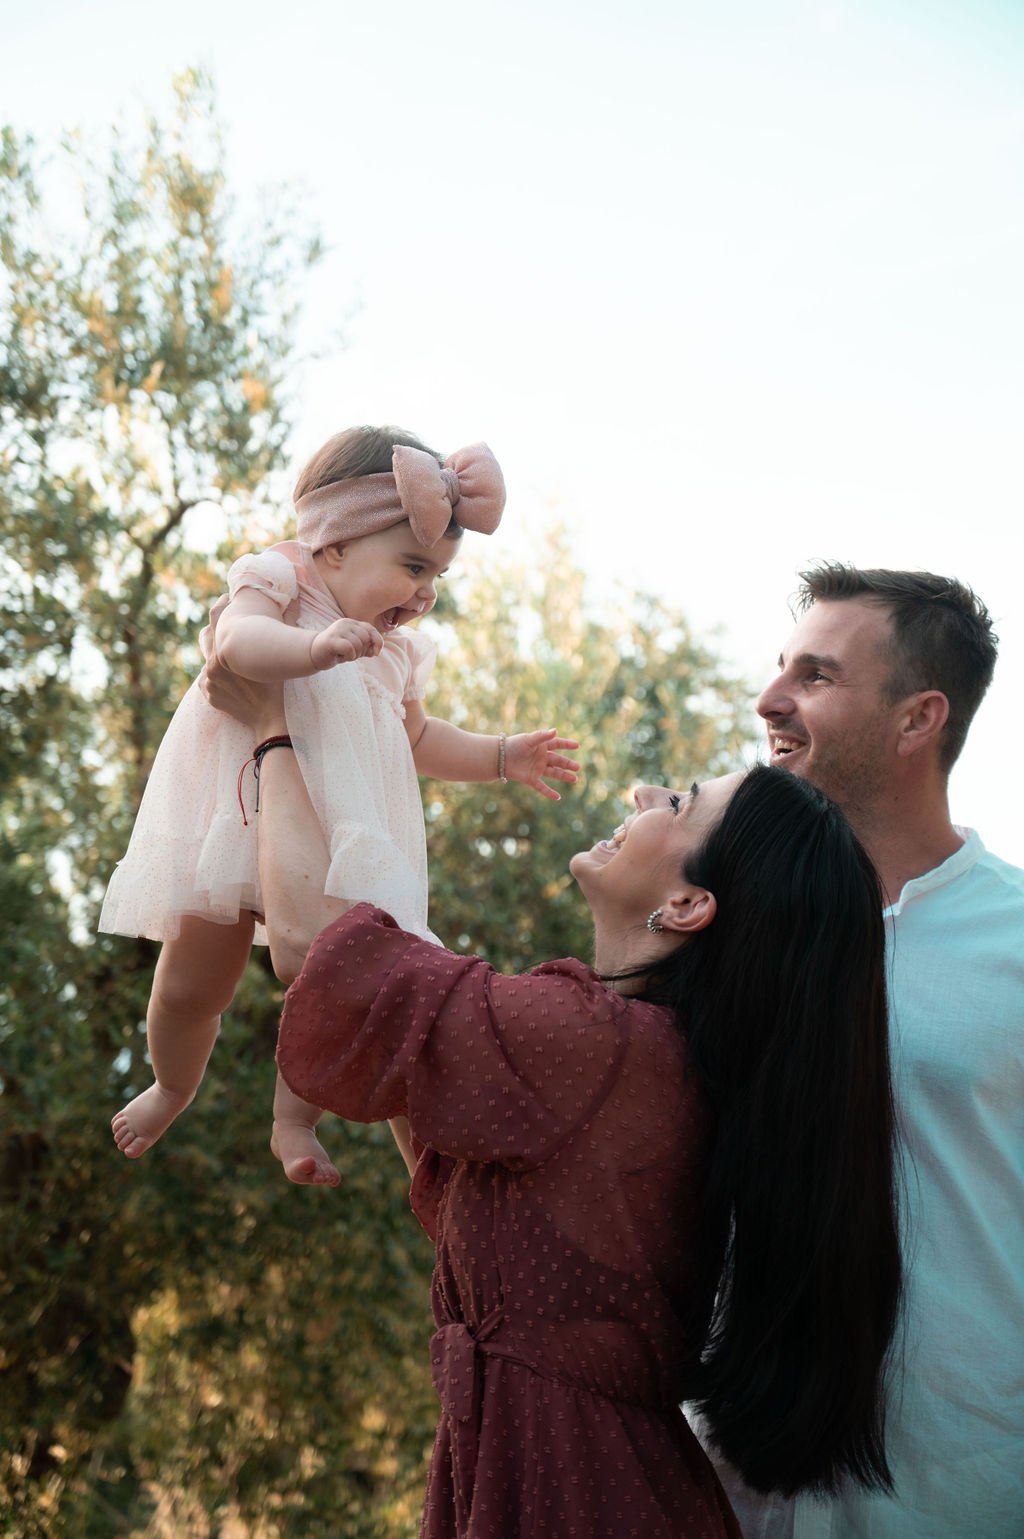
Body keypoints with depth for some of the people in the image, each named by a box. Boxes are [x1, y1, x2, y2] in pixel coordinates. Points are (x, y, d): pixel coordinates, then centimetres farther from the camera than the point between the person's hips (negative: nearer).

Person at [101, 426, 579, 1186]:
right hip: (235, 829, -4)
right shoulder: (276, 584, -6)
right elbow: (238, 639, -30)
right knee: (192, 984, 4)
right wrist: (317, 648, -49)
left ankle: (296, 1118, 15)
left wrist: (503, 756, 17)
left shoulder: (398, 651, 14)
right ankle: (174, 1086, 34)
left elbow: (419, 738, 29)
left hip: (336, 847, 5)